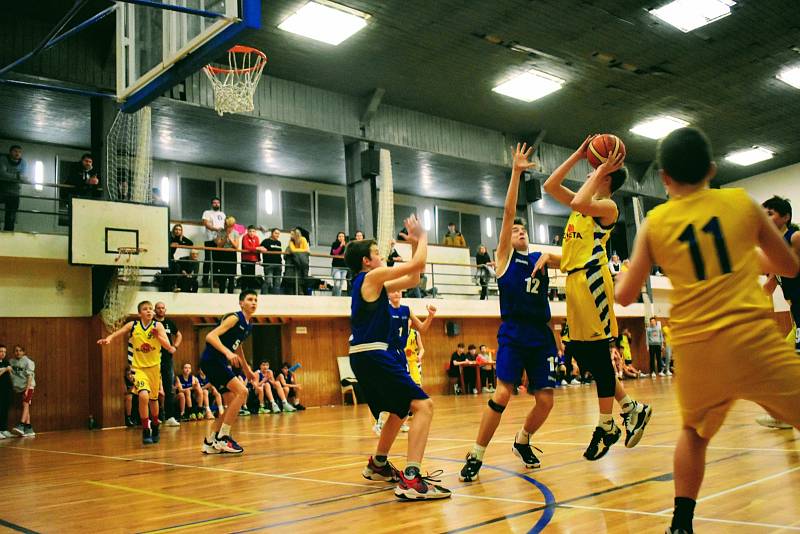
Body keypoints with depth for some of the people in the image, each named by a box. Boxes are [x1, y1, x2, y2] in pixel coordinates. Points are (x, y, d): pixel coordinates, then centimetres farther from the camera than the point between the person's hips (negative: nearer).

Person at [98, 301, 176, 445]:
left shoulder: (158, 326, -7)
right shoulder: (132, 325, -6)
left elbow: (168, 346, -13)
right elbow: (116, 334, -1)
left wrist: (158, 336, -30)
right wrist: (108, 339, -22)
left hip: (154, 367, 2)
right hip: (138, 367, -2)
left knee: (153, 398, 16)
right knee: (143, 395, -24)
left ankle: (155, 427, 40)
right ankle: (145, 431, -12)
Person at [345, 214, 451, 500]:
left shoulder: (373, 284, 20)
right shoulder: (371, 277, -7)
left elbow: (412, 279, 26)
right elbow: (417, 264, -8)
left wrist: (414, 243, 22)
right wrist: (422, 237, 9)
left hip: (364, 356, 10)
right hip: (372, 354, -10)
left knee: (400, 409, 27)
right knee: (423, 405, -17)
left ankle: (378, 465, 41)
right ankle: (411, 479, -28)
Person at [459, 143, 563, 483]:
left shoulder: (541, 258, 17)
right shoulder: (505, 256, 6)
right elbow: (508, 213, -3)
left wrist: (549, 256, -5)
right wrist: (516, 173, -9)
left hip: (541, 334, 4)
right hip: (513, 332, -4)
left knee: (545, 400, 1)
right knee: (503, 394, -16)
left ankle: (522, 442, 29)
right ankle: (476, 456, -5)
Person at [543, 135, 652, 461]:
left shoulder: (607, 207, -3)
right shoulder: (585, 204, 20)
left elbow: (578, 203, -23)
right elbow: (549, 186, 20)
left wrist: (600, 171, -10)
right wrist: (578, 155, 16)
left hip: (592, 281, -9)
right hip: (574, 281, 9)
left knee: (598, 355, -4)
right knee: (580, 355, 9)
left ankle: (607, 426, 5)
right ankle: (632, 409, 19)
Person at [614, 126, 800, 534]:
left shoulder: (654, 223, 8)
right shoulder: (741, 202, 7)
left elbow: (624, 296, 11)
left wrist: (624, 271, 31)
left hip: (694, 348, 2)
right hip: (751, 338, -2)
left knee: (694, 432, 26)